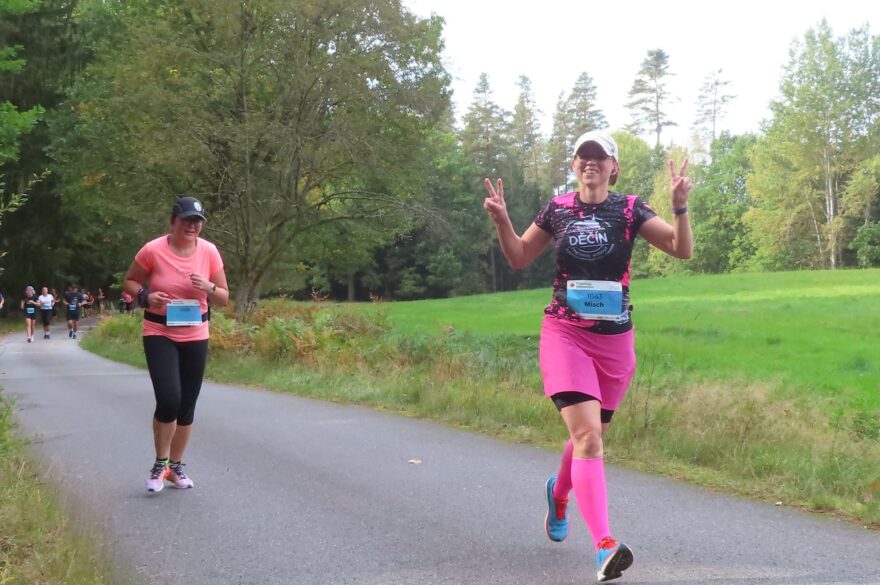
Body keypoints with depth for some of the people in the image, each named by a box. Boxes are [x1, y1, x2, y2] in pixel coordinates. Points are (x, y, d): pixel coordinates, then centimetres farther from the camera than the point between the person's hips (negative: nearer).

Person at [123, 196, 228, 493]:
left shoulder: (209, 251, -4)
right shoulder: (153, 250, -12)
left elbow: (224, 298, 4)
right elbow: (130, 281, 3)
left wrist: (209, 288, -18)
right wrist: (146, 296, -17)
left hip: (196, 336, 4)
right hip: (159, 334, -3)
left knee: (187, 405, 10)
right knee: (169, 400, -17)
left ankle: (176, 466, 28)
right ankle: (160, 464, 7)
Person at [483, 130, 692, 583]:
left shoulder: (629, 210, -1)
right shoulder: (557, 209, 3)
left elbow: (682, 249, -9)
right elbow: (519, 258, 12)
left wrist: (680, 207, -26)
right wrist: (501, 221, -5)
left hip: (614, 340, 2)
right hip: (564, 334, -1)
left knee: (589, 436, 17)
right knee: (587, 434, -18)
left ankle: (559, 492, 50)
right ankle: (604, 545, -22)